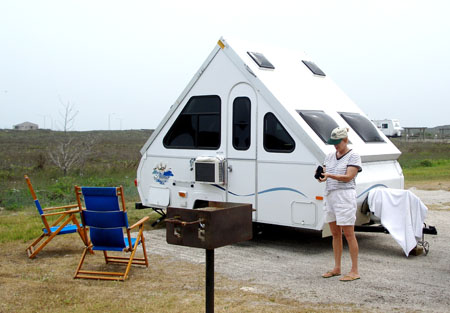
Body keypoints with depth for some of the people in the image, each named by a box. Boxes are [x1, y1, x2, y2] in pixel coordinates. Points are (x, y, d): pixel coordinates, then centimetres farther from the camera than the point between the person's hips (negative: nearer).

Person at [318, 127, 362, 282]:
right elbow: (324, 173, 11)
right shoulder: (330, 156, 16)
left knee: (348, 234, -5)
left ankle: (354, 271, 1)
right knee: (335, 234, 11)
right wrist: (320, 176, -13)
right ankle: (337, 268, 19)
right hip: (330, 195, 7)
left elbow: (348, 177, -14)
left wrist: (329, 175, -25)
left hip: (345, 195, -7)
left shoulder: (353, 156, -4)